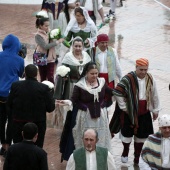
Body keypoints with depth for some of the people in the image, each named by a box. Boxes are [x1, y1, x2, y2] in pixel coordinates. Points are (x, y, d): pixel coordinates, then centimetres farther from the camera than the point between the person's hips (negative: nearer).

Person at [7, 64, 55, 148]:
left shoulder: (16, 86, -9)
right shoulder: (44, 88, -13)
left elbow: (9, 104, 0)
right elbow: (50, 108, -6)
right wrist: (50, 93, 8)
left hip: (18, 124, 1)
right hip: (38, 125, -1)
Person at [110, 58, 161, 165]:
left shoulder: (150, 79, -4)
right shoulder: (128, 79, -18)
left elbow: (154, 95, 6)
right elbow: (117, 92, -17)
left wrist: (155, 110, 11)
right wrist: (123, 107, -11)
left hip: (144, 113, 3)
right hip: (130, 111, -3)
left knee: (141, 135, 11)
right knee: (127, 132, 9)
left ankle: (137, 156, 28)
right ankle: (125, 151, 36)